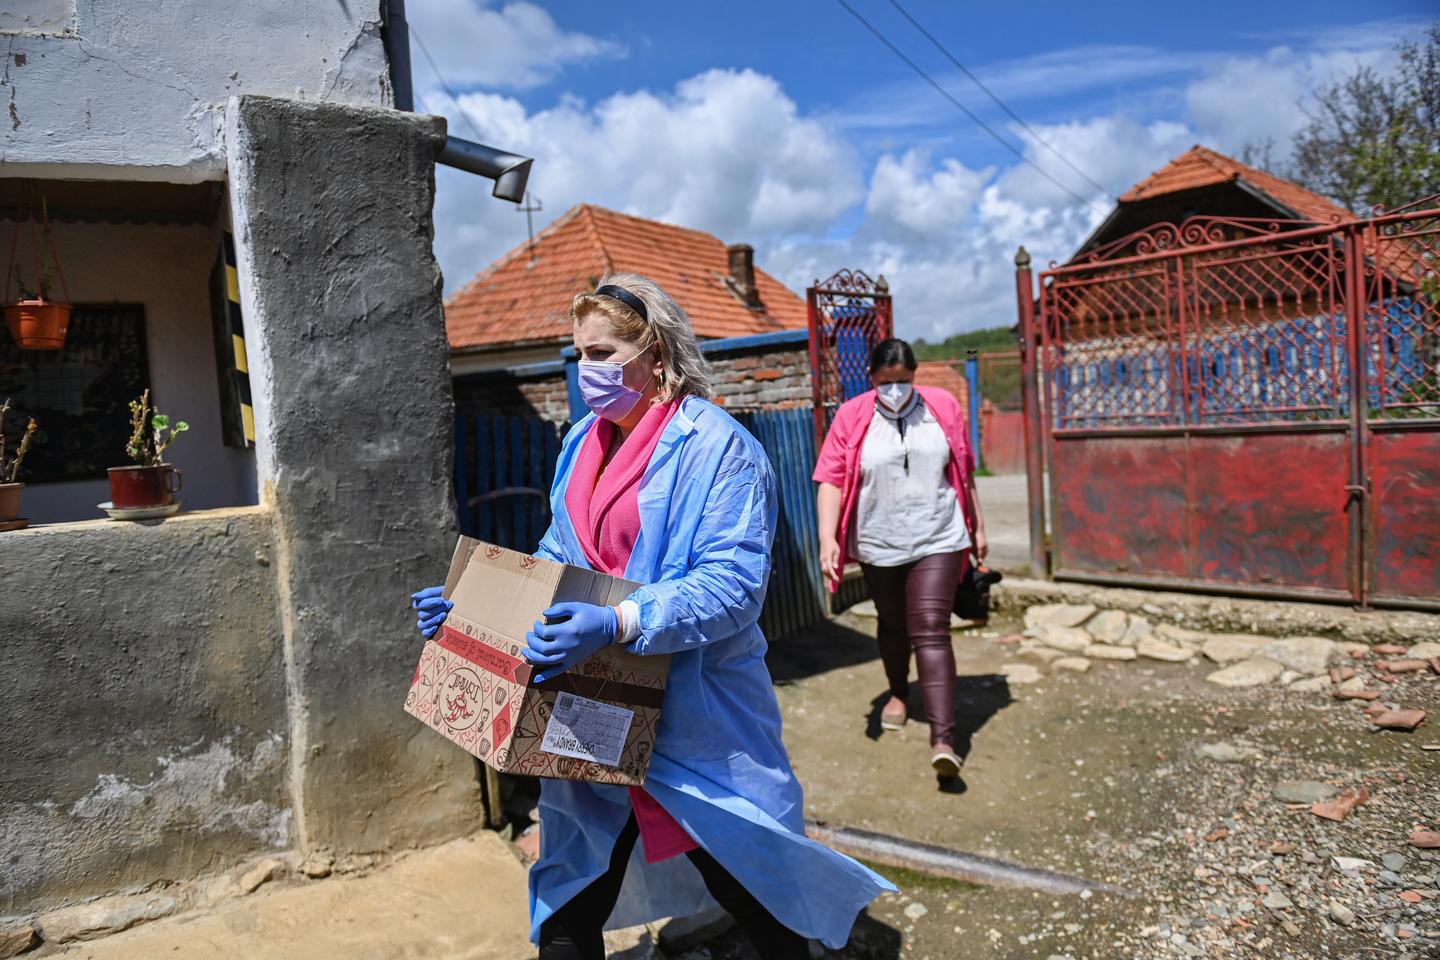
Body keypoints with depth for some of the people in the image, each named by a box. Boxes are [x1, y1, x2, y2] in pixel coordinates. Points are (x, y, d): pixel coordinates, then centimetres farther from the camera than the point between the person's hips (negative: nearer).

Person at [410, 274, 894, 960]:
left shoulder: (718, 446, -15)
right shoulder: (582, 443, 9)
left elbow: (734, 582, -25)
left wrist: (617, 625, -36)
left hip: (698, 717, -6)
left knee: (748, 885, 13)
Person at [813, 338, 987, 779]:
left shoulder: (943, 407, 0)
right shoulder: (851, 417, -5)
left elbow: (964, 473, 9)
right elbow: (831, 481, -9)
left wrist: (977, 527, 13)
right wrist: (828, 538, -20)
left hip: (937, 541, -1)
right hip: (878, 545, 1)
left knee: (930, 630, -11)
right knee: (892, 626, 18)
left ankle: (943, 739, -13)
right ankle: (899, 693, 45)